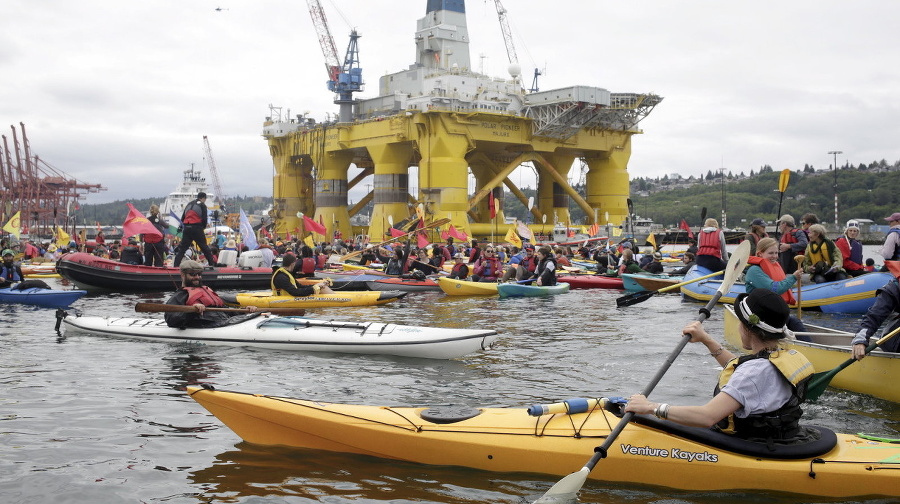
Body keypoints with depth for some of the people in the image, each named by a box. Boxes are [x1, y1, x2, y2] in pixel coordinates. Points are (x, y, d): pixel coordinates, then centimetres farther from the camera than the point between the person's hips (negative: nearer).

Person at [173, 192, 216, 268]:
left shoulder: (189, 204, 21)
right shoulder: (202, 205, 2)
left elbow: (182, 218, 19)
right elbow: (204, 219, -7)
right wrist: (204, 227, 10)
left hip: (186, 228, 5)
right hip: (197, 228, -5)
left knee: (182, 248, 6)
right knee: (204, 247, 2)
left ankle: (176, 265, -2)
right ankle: (212, 264, 2)